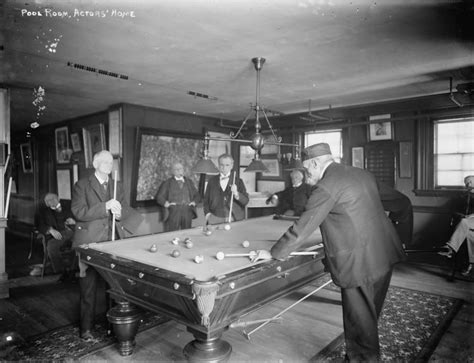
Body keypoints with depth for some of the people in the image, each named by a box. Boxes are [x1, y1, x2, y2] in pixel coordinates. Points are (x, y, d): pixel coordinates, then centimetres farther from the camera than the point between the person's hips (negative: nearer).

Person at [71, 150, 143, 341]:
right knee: (89, 288, 5)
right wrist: (105, 207, -21)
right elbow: (78, 212, -12)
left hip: (113, 242, 4)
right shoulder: (82, 185, -2)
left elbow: (126, 210, 11)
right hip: (89, 243, -4)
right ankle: (86, 329, 19)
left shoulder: (117, 186, 13)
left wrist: (119, 212, -12)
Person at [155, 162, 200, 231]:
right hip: (173, 212, -3)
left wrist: (194, 202, 4)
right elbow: (159, 197, 5)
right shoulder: (167, 183, 9)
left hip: (187, 213, 3)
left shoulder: (189, 182, 19)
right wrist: (166, 203, -11)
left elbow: (197, 195, 23)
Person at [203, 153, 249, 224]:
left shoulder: (238, 181, 3)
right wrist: (207, 212, 0)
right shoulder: (212, 180, 9)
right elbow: (206, 198, 15)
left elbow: (245, 201, -3)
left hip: (234, 219, -1)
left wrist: (236, 194, -21)